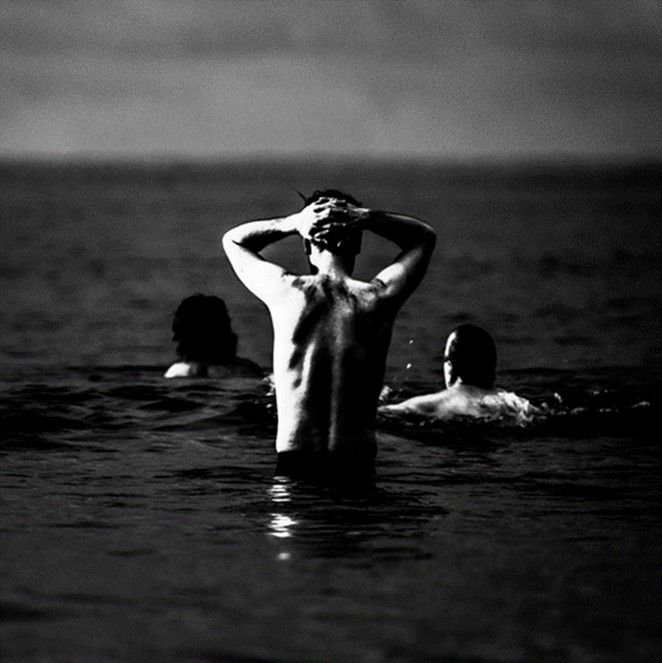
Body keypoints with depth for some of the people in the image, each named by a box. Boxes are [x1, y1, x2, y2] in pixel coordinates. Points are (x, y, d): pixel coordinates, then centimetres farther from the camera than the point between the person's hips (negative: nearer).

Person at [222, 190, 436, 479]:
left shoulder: (287, 292, -4)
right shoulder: (378, 298, -2)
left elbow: (233, 240, 17)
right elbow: (425, 237, 18)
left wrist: (292, 223, 2)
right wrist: (368, 218, 3)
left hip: (294, 466, -1)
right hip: (358, 466, 1)